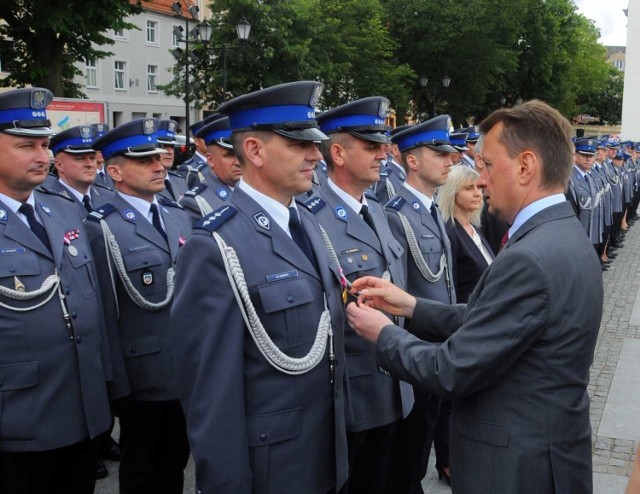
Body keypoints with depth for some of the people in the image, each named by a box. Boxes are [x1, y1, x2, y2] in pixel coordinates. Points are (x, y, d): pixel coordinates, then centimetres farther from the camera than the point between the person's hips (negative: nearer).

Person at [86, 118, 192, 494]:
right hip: (143, 377, -6)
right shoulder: (102, 228, -14)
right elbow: (105, 313, -15)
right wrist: (117, 383, -15)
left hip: (190, 371, 6)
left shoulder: (179, 217, 7)